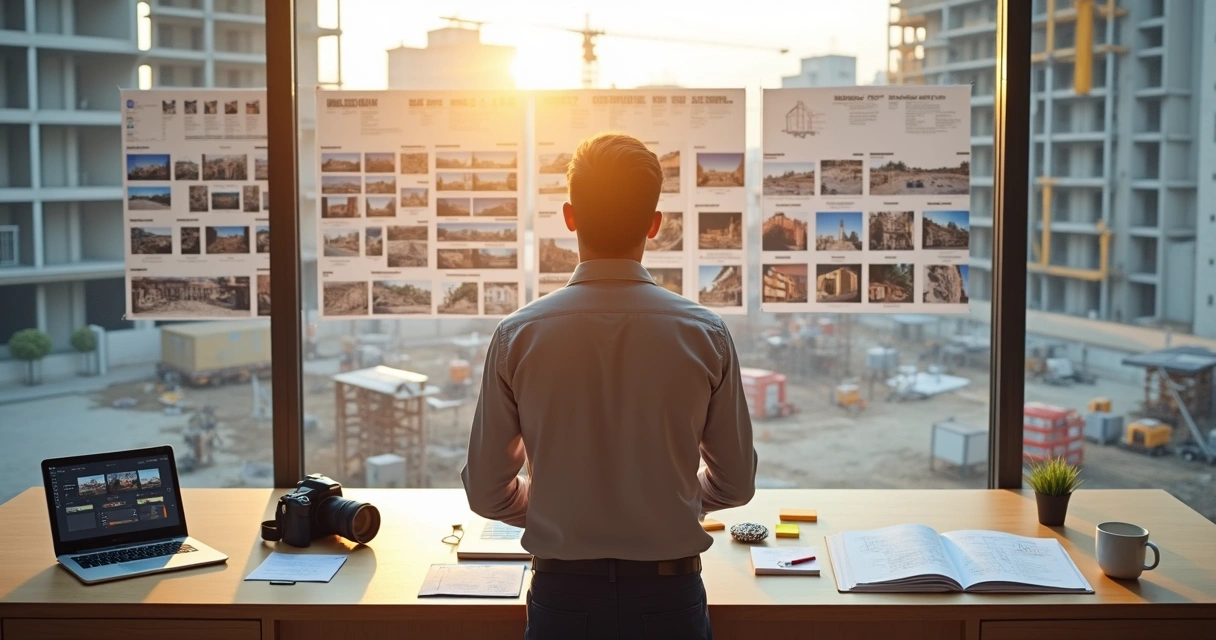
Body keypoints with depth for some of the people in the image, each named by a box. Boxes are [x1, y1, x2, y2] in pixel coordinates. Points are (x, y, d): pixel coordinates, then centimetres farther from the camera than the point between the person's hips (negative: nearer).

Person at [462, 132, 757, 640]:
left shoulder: (518, 336, -10)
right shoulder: (706, 335, -10)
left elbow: (487, 493, -3)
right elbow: (735, 485, 0)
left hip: (563, 597, 0)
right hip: (671, 597, 0)